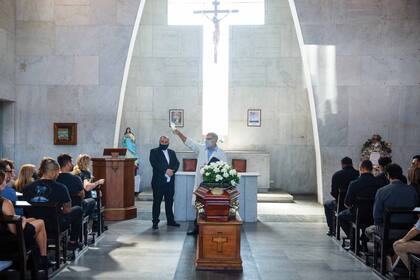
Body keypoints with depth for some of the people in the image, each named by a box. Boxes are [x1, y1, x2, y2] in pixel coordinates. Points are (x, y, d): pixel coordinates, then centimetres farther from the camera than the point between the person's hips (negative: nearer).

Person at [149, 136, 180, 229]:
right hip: (158, 181, -5)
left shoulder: (172, 153, 17)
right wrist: (166, 170, -19)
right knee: (157, 202, 0)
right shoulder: (154, 152, 1)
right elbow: (154, 164, -13)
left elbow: (177, 163, 8)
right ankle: (155, 222, 5)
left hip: (170, 182, 5)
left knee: (169, 202, 10)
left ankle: (170, 220, 19)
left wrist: (172, 170, -13)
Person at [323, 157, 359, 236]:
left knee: (327, 205, 27)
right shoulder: (359, 174, -5)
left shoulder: (337, 175, -10)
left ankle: (332, 229, 27)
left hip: (342, 205, -3)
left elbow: (333, 193, -8)